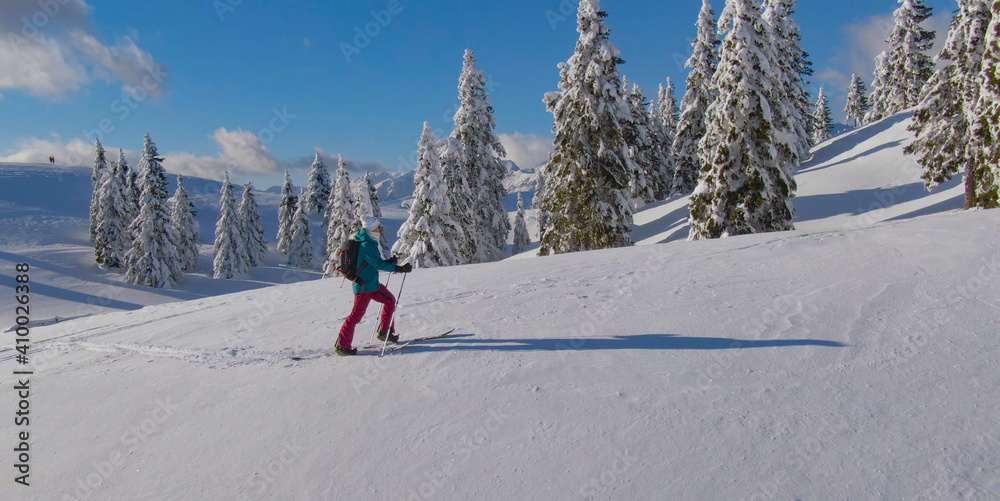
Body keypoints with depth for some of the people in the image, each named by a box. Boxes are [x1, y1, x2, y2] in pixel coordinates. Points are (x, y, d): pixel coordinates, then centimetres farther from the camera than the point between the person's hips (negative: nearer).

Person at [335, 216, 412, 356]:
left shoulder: (369, 243, 11)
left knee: (390, 300, 16)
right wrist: (399, 268, -20)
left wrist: (389, 262, 1)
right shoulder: (366, 245, -21)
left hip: (372, 283, 10)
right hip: (364, 285, -10)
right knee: (357, 314, -5)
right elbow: (378, 264, -23)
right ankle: (342, 345, 3)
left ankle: (384, 332, 24)